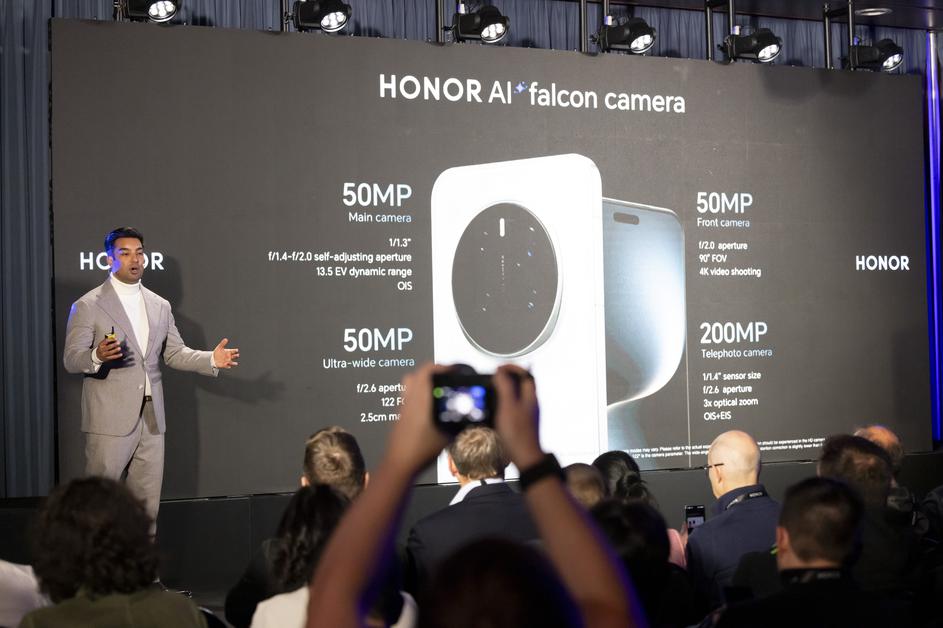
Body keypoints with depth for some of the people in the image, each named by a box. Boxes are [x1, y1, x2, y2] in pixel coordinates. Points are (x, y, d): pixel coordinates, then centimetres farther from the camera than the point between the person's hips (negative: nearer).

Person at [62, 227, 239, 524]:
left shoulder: (160, 306, 13)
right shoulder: (88, 306, -3)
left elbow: (175, 353, 16)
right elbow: (71, 359, -6)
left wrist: (211, 359, -1)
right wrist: (98, 356, -28)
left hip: (151, 419, 5)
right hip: (110, 421, -5)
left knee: (147, 506, 9)